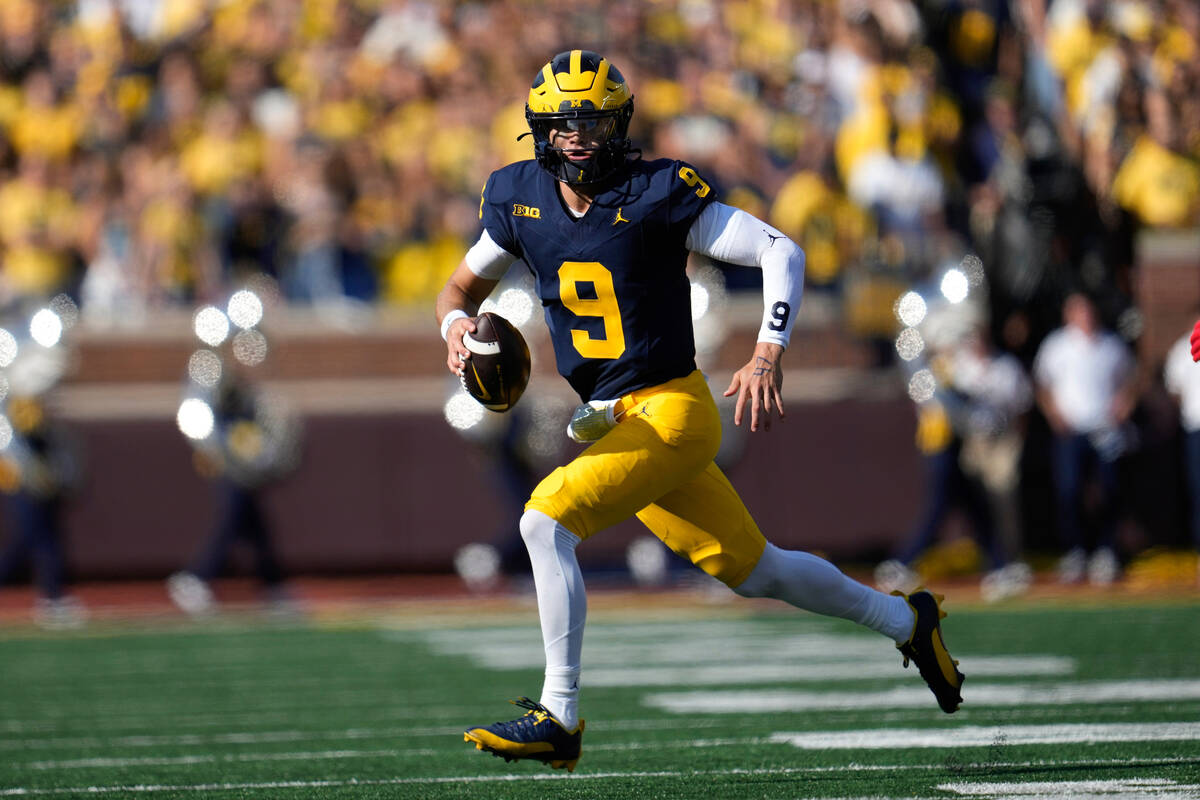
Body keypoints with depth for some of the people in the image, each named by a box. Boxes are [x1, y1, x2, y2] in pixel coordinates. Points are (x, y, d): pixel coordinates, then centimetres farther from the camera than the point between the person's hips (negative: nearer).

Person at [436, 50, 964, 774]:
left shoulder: (656, 194, -14)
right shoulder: (522, 199, 3)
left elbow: (781, 252, -14)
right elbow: (463, 285, 16)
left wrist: (769, 357, -25)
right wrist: (457, 323, -8)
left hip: (673, 411, -7)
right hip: (611, 424, 7)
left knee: (547, 519, -22)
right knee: (752, 569, 16)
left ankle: (560, 717, -15)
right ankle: (905, 621, 36)